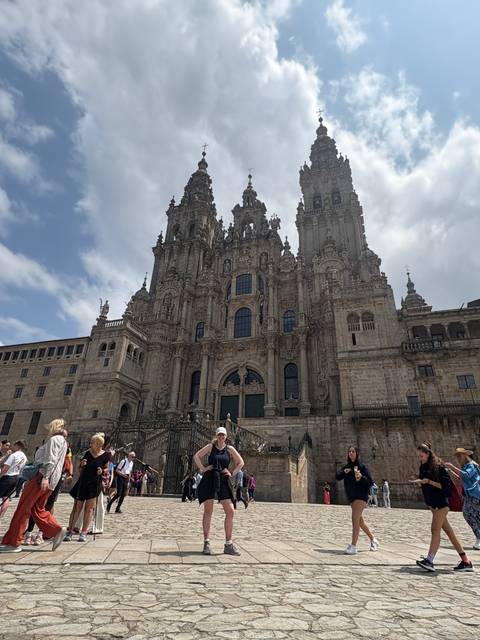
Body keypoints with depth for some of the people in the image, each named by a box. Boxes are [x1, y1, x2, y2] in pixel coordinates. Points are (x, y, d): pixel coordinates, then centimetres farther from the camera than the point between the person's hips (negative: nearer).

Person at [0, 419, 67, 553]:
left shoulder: (54, 439, -6)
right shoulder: (62, 441, 24)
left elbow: (51, 460, -17)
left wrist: (45, 477, -23)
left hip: (43, 476, -10)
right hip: (51, 481, 10)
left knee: (23, 507, -2)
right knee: (38, 509, 11)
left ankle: (13, 542, 3)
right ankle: (56, 531, 4)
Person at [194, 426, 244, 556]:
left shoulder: (230, 449, 7)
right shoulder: (210, 446, 3)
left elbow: (240, 462, 13)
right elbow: (196, 456, 2)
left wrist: (232, 473, 4)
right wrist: (203, 468, -5)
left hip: (223, 481, 2)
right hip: (209, 480, -2)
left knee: (230, 511, -2)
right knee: (208, 511, 3)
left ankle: (228, 545, 9)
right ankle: (206, 543, 14)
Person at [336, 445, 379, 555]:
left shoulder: (362, 466, -7)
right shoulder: (346, 467, 8)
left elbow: (370, 482, -9)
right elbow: (338, 477, -2)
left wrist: (361, 477, -27)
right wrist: (344, 472, -21)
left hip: (361, 496, -6)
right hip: (352, 497, 6)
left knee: (355, 519, -16)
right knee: (360, 521, 15)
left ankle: (353, 546, -14)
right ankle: (373, 540, 35)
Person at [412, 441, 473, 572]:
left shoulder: (439, 466, -14)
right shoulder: (423, 467, 8)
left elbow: (446, 485, -17)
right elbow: (424, 485, 16)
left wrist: (429, 481, -23)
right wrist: (418, 482, -5)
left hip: (441, 503, -8)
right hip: (432, 503, 8)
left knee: (435, 530, -11)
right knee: (448, 531, 12)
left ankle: (429, 560, -13)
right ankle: (466, 561, 21)